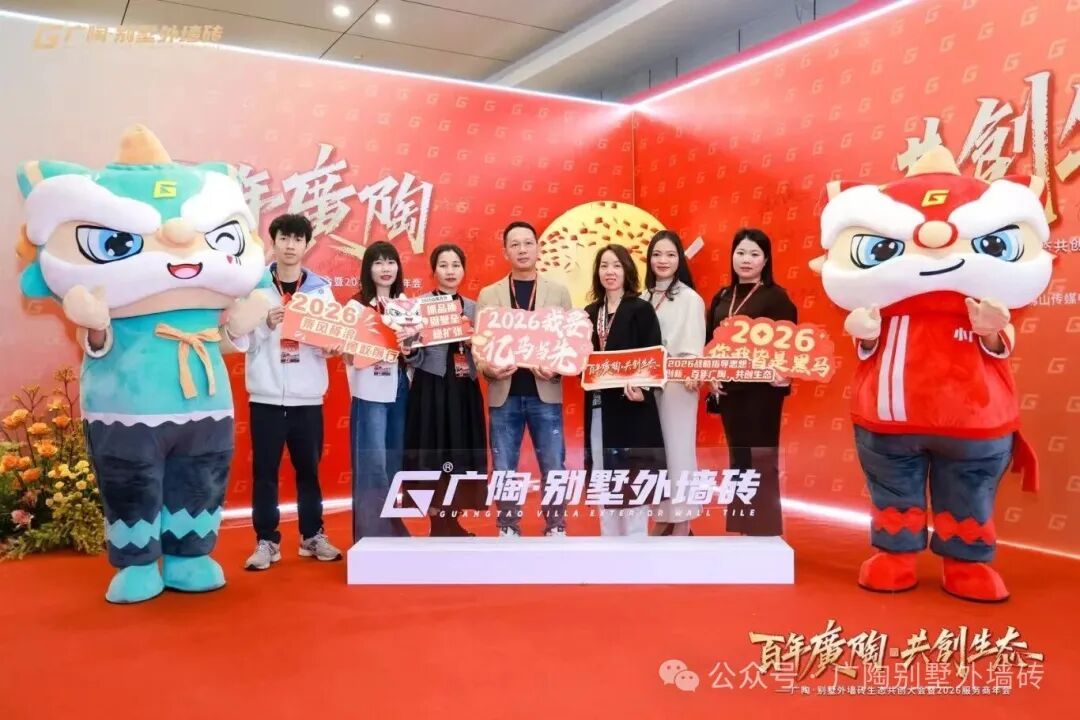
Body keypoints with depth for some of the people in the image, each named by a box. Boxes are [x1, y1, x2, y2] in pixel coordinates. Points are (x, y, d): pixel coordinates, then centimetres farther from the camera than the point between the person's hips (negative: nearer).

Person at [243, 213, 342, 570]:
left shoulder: (321, 288, 5)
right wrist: (266, 325, -19)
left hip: (308, 396, 1)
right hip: (266, 396, -1)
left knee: (309, 469, 11)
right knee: (264, 470, 5)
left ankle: (312, 536, 23)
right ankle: (266, 541, 16)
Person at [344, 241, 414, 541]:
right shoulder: (356, 305, -3)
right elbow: (350, 356, -8)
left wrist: (412, 340, -6)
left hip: (400, 390, 5)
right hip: (371, 394, -5)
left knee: (396, 465, 11)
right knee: (374, 466, -5)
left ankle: (394, 530, 22)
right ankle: (371, 534, 4)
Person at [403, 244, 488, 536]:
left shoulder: (474, 308, 11)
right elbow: (416, 360, -5)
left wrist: (474, 343, -6)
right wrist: (409, 346, -26)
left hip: (464, 389, 5)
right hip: (431, 388, -4)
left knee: (462, 454, 7)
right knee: (433, 455, -4)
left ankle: (453, 522, 19)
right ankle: (438, 526, 6)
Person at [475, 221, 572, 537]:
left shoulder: (559, 292, 7)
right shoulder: (488, 295, 8)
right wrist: (488, 368, -16)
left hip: (545, 393, 0)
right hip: (504, 394, 1)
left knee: (553, 468, 3)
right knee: (504, 470, 6)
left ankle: (556, 529, 17)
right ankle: (508, 531, 20)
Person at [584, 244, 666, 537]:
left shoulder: (642, 309, -2)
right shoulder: (590, 313, 13)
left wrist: (640, 385, -27)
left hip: (631, 406, -5)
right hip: (598, 408, 5)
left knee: (633, 480, -1)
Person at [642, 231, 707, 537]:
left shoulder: (690, 299, -4)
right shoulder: (643, 299, 10)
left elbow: (693, 345, -12)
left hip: (676, 385, -5)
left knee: (677, 449, 0)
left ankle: (682, 523, 11)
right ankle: (662, 518, 22)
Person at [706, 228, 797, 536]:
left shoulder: (776, 296, -3)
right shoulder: (722, 297, 11)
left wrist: (784, 372, -23)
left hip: (761, 390, -5)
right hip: (727, 390, 5)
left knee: (761, 460, 0)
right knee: (738, 460, 11)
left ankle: (765, 531, 10)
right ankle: (743, 528, 22)